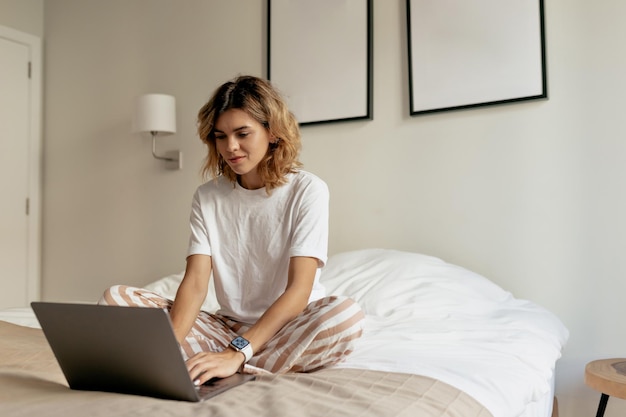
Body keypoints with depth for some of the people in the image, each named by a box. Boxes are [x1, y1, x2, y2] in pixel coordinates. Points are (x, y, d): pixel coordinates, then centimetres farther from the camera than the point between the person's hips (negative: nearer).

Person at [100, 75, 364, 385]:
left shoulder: (307, 190, -10)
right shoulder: (207, 197, 2)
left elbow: (299, 289, -19)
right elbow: (195, 281, -8)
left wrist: (237, 354, -30)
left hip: (289, 327, -3)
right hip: (228, 326, 4)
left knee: (346, 315, -36)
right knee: (116, 297, -10)